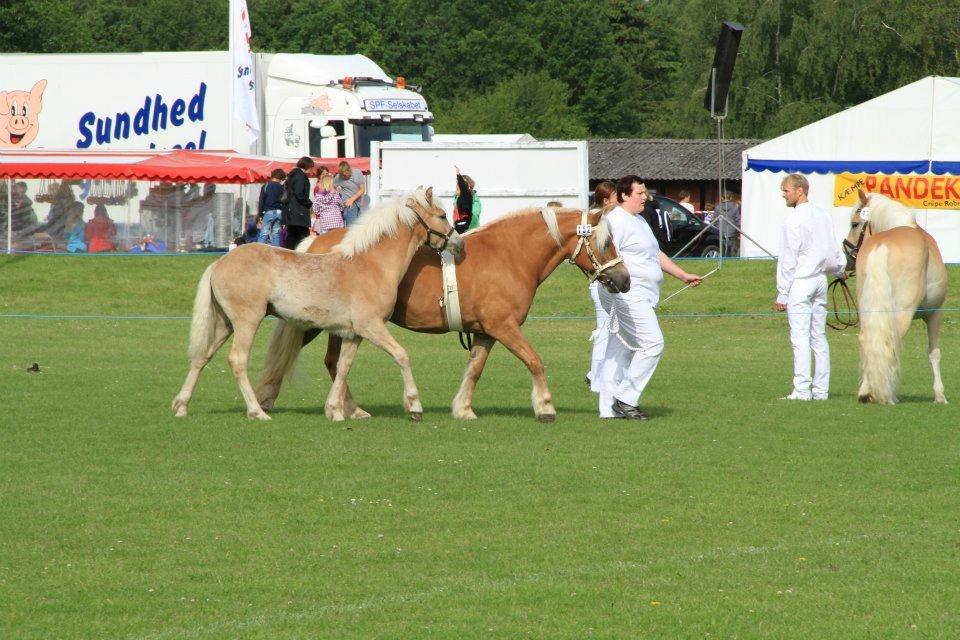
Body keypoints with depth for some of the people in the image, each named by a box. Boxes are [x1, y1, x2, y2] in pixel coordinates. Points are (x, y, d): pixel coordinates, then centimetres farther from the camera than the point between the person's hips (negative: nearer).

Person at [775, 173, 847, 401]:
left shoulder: (794, 220, -13)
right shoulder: (823, 216, 9)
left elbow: (788, 260, -12)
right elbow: (834, 250, 18)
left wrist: (782, 294, -9)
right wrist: (840, 270, 38)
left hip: (801, 282, -8)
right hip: (820, 279, 8)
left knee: (800, 338, -7)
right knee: (819, 337, 10)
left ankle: (802, 390, -10)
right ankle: (821, 389, 11)